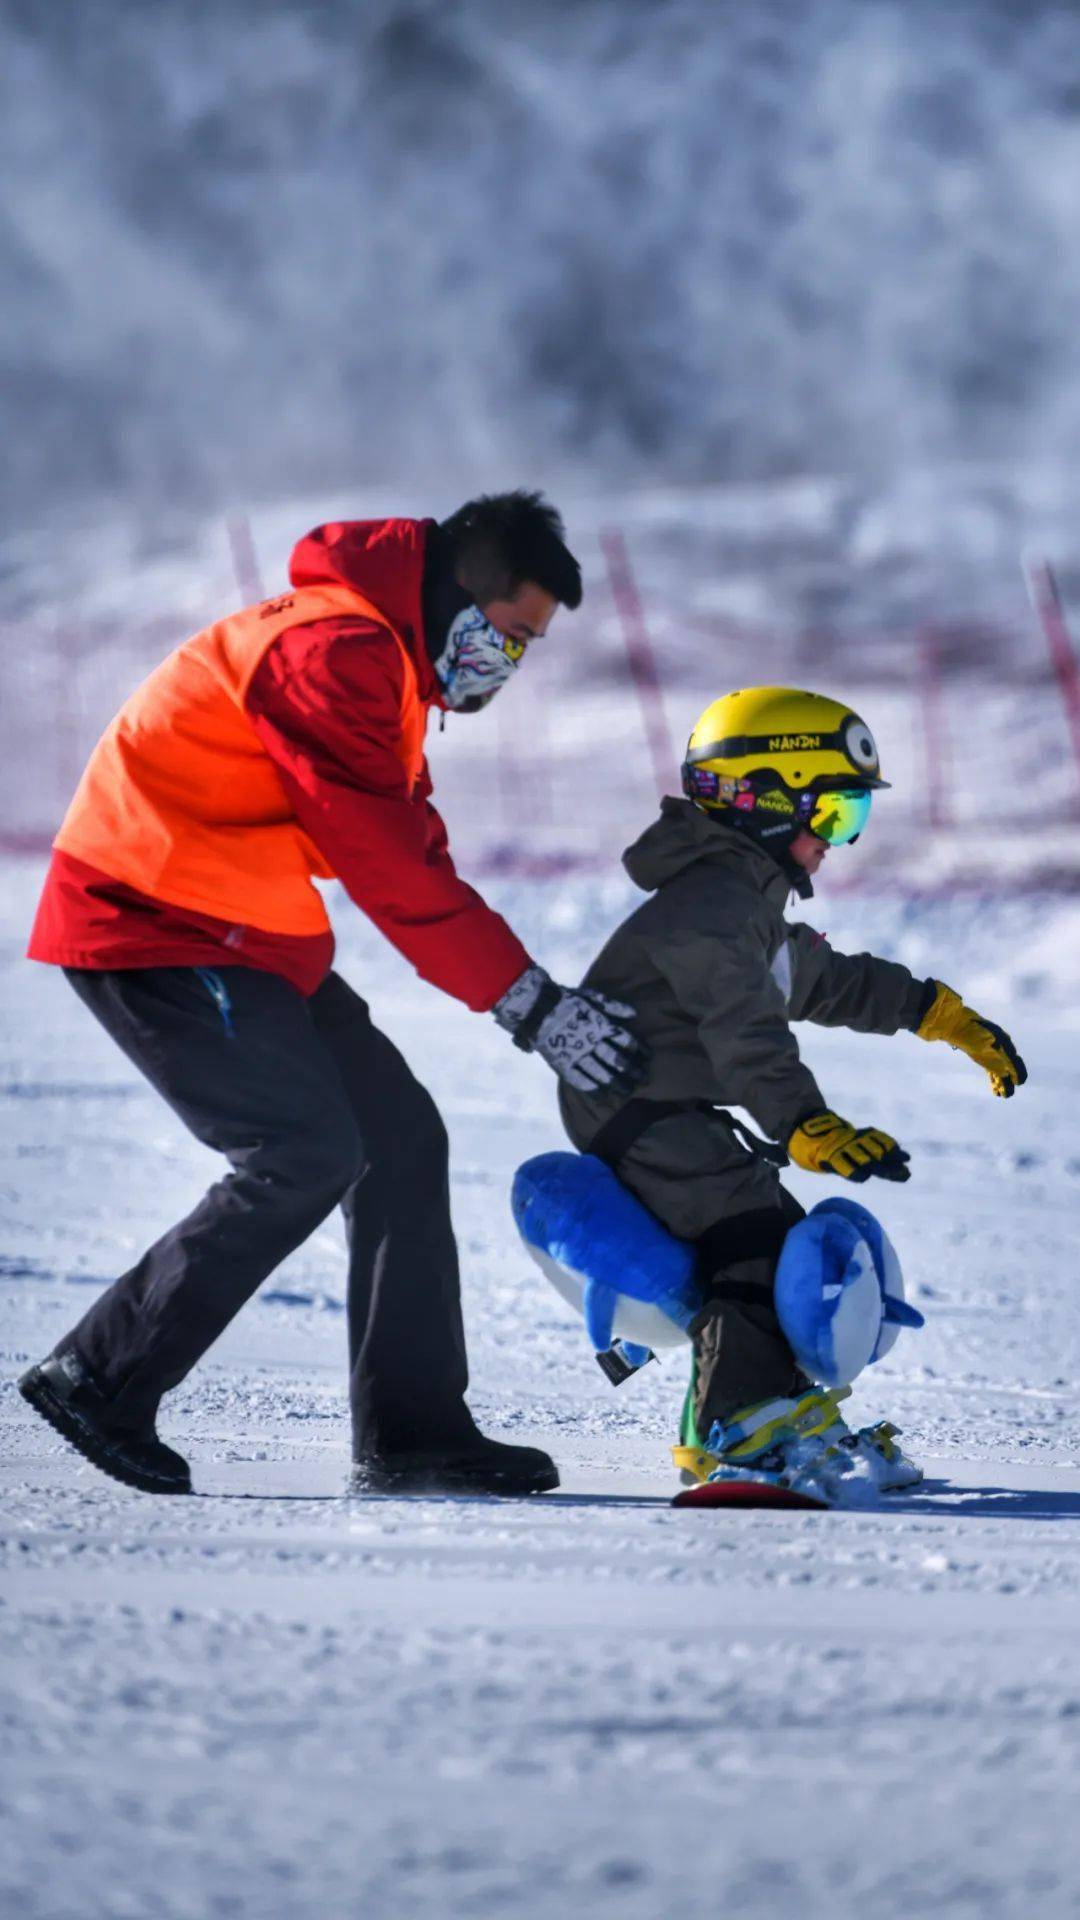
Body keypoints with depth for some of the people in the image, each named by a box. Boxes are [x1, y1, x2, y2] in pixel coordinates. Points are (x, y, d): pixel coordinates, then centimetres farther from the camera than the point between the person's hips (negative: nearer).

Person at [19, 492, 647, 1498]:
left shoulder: (379, 659, 15)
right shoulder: (331, 651, -20)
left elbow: (408, 848, 14)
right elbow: (391, 865, -24)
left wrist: (541, 997, 3)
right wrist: (528, 1000, -22)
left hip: (244, 936, 11)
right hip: (151, 926, -11)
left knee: (400, 1138, 5)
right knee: (308, 1156, -16)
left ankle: (411, 1429, 7)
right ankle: (101, 1380, -8)